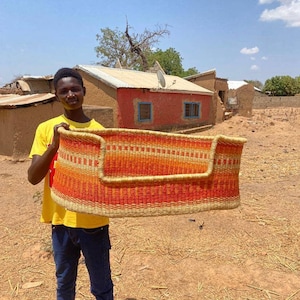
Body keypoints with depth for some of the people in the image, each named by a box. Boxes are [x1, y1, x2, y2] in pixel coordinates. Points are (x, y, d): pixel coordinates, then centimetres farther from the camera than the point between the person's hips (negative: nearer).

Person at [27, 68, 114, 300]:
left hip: (93, 221, -1)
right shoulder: (46, 129, -2)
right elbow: (33, 177, -10)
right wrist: (54, 145, -23)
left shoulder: (99, 131, -4)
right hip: (61, 219, 1)